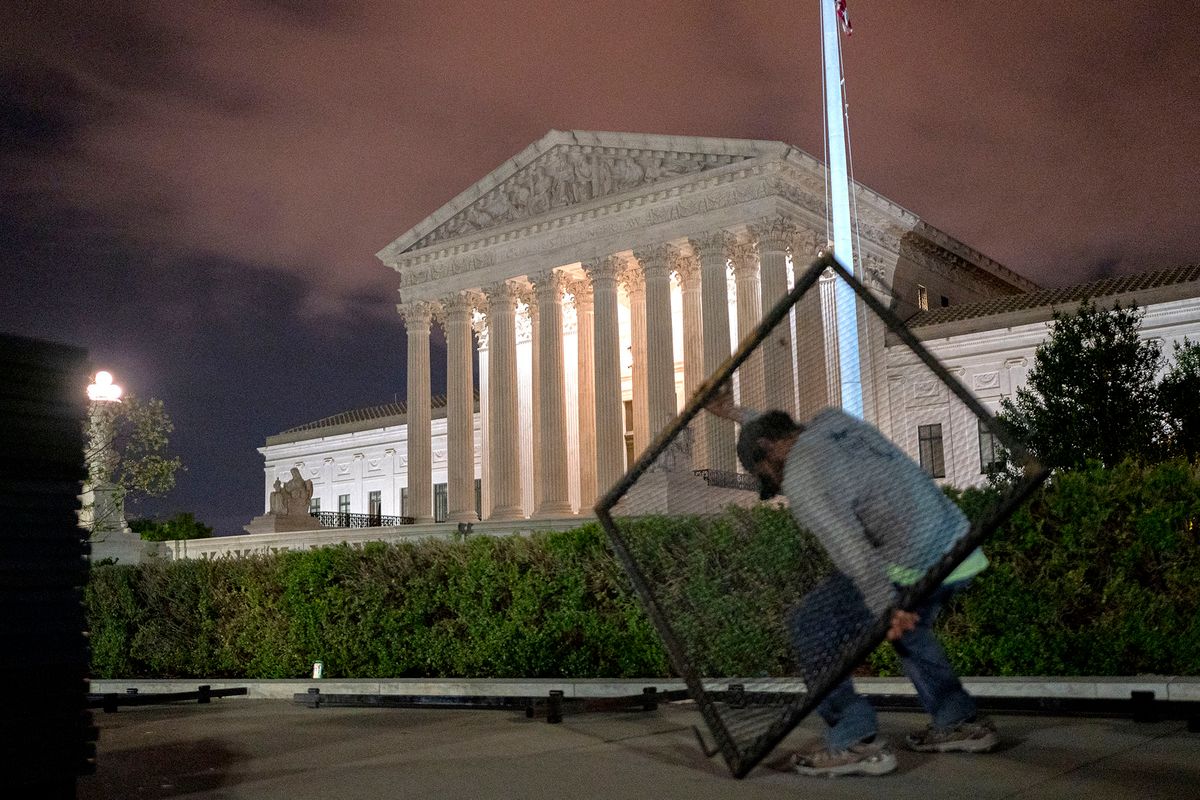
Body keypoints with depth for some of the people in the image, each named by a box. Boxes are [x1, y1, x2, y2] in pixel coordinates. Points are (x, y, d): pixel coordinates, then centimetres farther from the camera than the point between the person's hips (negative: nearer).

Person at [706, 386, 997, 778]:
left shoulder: (800, 477, -8)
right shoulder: (831, 419, 16)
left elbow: (848, 545, -21)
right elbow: (785, 431, 41)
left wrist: (886, 608, -24)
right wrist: (736, 414, 47)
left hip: (914, 567, -9)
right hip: (962, 547, 9)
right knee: (905, 623, 34)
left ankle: (854, 742, 0)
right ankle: (961, 723, 33)